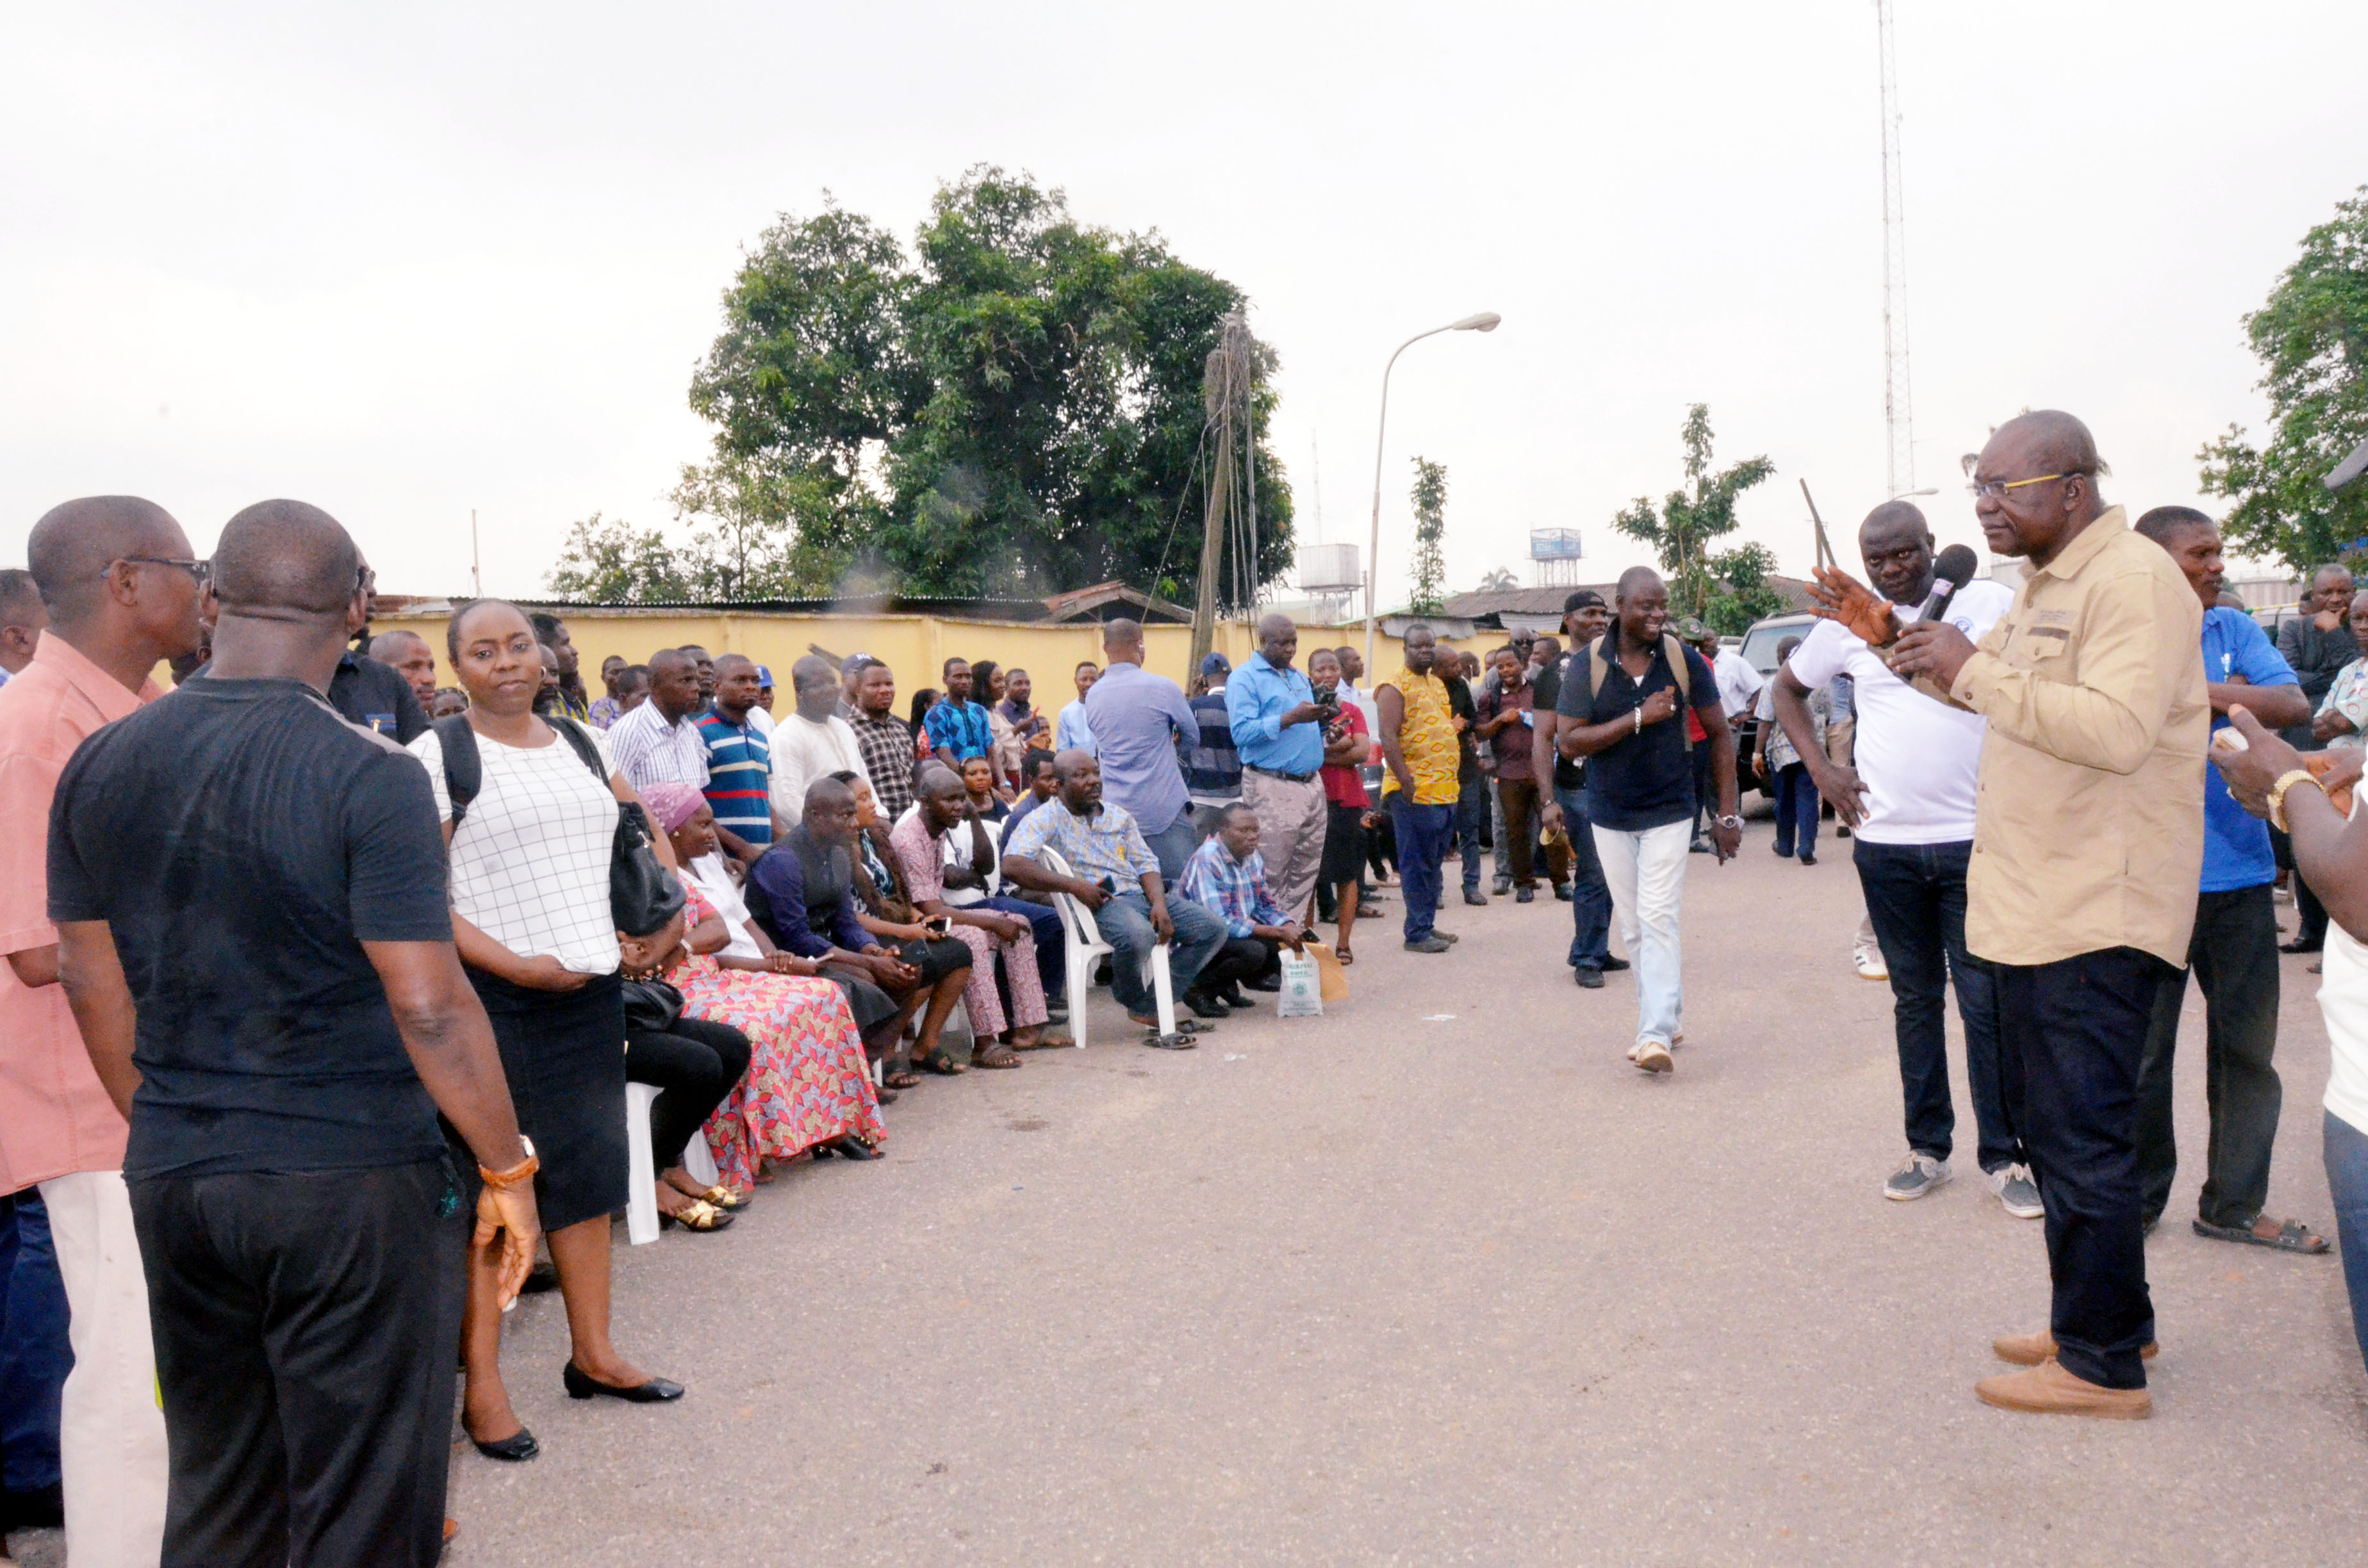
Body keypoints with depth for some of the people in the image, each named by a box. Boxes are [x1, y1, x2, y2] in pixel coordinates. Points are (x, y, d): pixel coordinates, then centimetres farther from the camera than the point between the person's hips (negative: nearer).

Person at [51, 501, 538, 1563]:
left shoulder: (101, 765, 2)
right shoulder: (368, 777, -17)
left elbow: (88, 979, 10)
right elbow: (429, 1007, -19)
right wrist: (506, 1170, -7)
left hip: (172, 1180, 6)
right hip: (352, 1184, -6)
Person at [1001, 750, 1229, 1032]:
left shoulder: (1119, 816, 20)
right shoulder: (1047, 819, 1)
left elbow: (1146, 864, 16)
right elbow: (1012, 865, -15)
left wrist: (1159, 904, -6)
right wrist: (1074, 886, -20)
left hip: (1141, 895, 7)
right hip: (1098, 904, -7)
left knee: (1212, 929, -8)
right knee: (1138, 937, -38)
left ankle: (1157, 1002, -4)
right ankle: (1139, 1005, -6)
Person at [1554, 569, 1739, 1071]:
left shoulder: (1685, 660, -7)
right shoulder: (1586, 666, -8)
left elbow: (1719, 734, 0)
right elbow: (1570, 742, -13)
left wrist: (1728, 814, -3)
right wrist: (1639, 718, -22)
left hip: (1669, 812, -2)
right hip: (1610, 816, 2)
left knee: (1658, 920, -11)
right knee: (1633, 927, 10)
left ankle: (1657, 1035, -13)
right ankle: (1667, 1016, 25)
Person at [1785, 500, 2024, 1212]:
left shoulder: (1990, 603, 0)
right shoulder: (1848, 621, 7)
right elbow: (1786, 688, 18)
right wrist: (1820, 767, 8)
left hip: (1974, 838, -2)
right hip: (1884, 841, 2)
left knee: (1986, 1001, 0)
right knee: (1915, 999, 12)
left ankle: (2004, 1155, 12)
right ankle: (1927, 1147, 22)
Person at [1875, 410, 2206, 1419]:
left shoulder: (2134, 581, -16)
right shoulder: (2042, 588, 16)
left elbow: (2118, 729, -29)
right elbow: (1988, 687, 29)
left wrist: (1976, 671, -26)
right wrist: (1899, 642, 14)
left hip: (2096, 916, -10)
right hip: (2036, 907, 10)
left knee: (2082, 1137, -2)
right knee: (2046, 1119, 18)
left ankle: (2104, 1365, 11)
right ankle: (2110, 1316, 33)